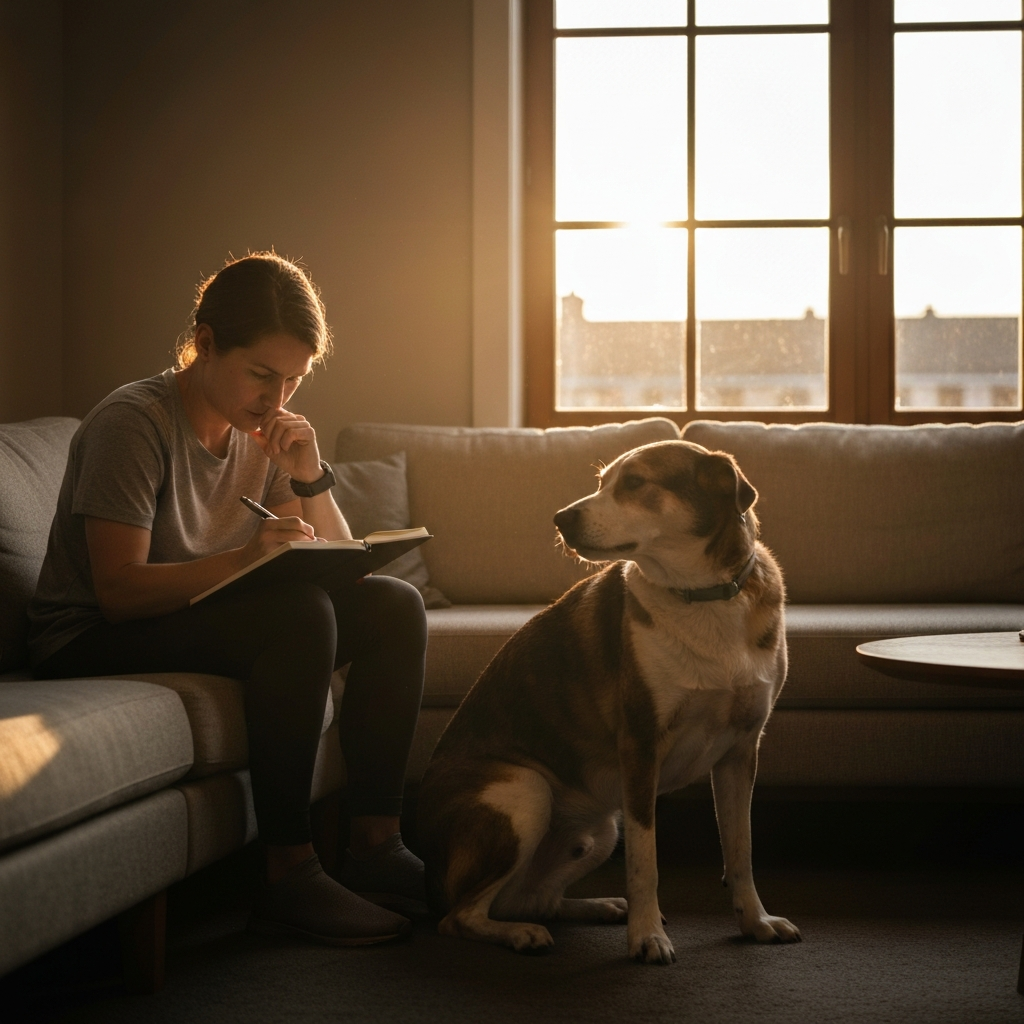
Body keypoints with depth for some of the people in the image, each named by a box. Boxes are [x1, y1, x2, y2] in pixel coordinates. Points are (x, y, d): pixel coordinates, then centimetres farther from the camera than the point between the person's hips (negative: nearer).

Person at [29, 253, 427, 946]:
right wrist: (250, 556, -39)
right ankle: (290, 876, -28)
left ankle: (376, 845, -9)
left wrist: (308, 476, -14)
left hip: (217, 621, 8)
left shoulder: (265, 430, 5)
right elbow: (118, 589, -26)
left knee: (394, 607, -9)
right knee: (299, 613, -32)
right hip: (93, 643, -8)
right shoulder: (133, 424, -17)